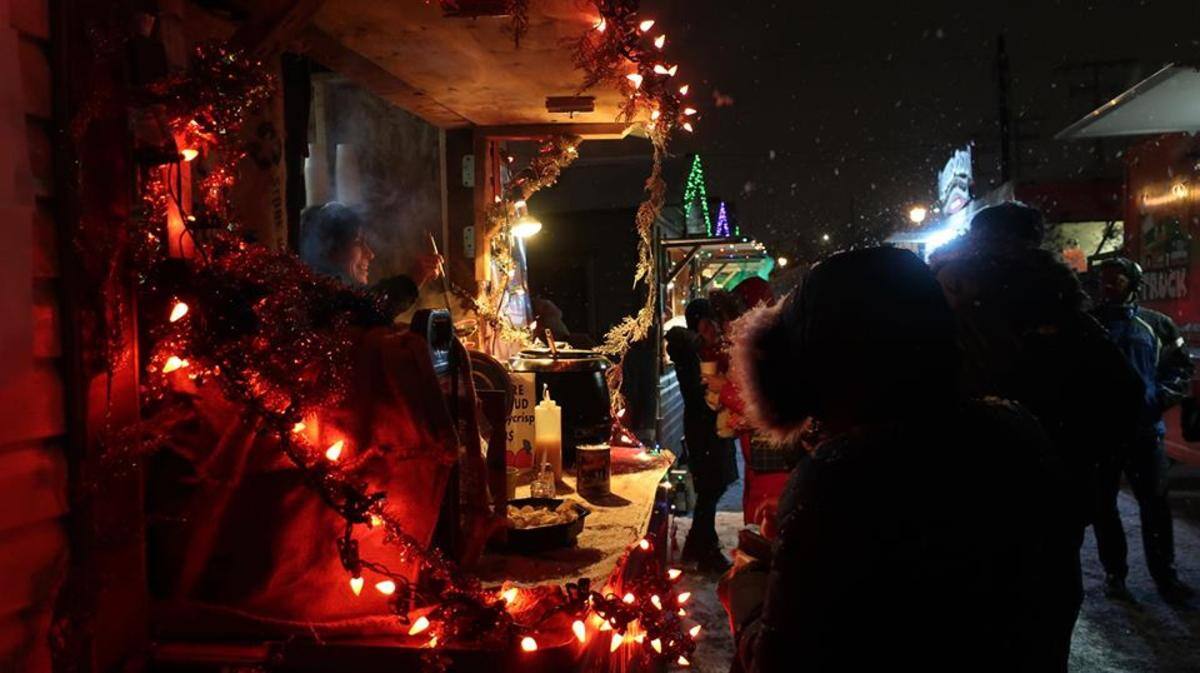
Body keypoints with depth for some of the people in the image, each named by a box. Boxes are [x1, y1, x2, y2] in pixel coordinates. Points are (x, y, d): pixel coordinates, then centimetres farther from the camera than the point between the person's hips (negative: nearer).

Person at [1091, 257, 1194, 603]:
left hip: (1145, 428, 0)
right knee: (1104, 505, 6)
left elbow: (1182, 366, 11)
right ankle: (1114, 572, 18)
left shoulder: (1156, 324, 6)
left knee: (1155, 503, 3)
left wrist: (1162, 397, -5)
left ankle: (1165, 575, 14)